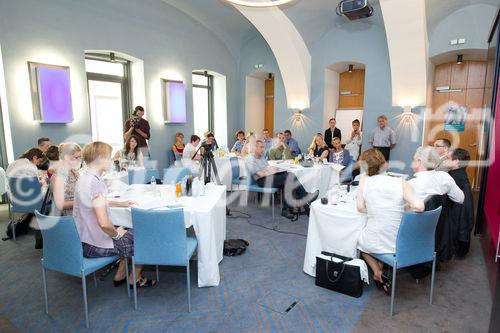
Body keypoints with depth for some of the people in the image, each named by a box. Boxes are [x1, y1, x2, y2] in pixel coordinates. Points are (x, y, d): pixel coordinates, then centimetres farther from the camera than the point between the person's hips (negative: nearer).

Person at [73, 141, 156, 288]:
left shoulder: (85, 177, 3)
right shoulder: (95, 182, -27)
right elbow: (104, 223, -35)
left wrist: (120, 203, 18)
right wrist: (116, 234, -15)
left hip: (84, 239, 9)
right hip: (96, 246, -9)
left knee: (129, 234, 28)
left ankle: (119, 276, 33)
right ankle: (134, 279, 26)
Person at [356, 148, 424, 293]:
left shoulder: (364, 180, -9)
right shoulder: (401, 182, -9)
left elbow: (360, 208, -7)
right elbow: (419, 207, -17)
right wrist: (399, 208, 1)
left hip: (375, 243, -2)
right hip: (400, 243, 3)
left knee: (359, 240, 34)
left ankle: (378, 273, 18)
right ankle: (380, 269, 30)